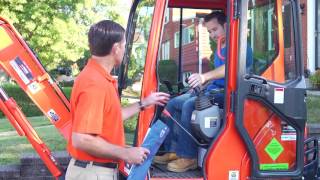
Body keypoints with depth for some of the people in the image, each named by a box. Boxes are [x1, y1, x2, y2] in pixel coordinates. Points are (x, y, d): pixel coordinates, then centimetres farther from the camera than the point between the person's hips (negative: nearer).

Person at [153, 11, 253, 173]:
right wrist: (200, 84, 11)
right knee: (172, 104, 2)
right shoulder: (219, 50, 20)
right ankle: (173, 151, 0)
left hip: (227, 94, -10)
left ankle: (189, 157, -24)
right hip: (212, 90, 10)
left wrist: (205, 76, -42)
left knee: (189, 105, -31)